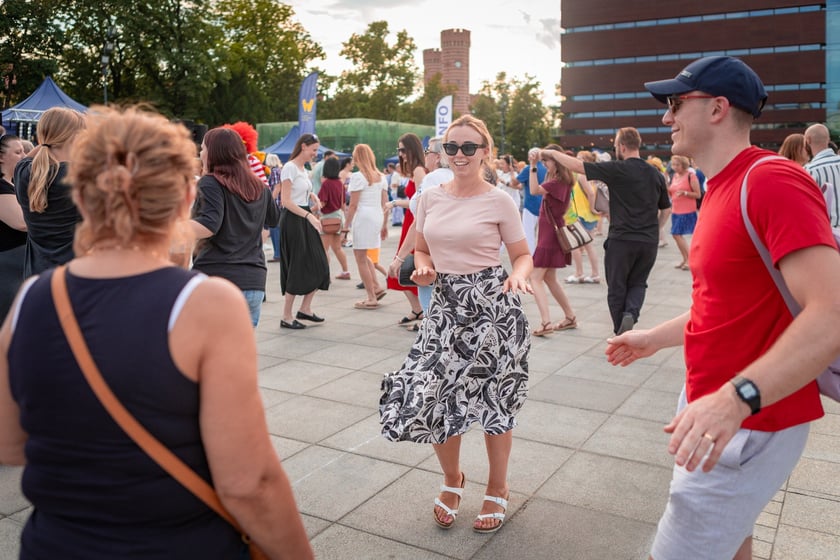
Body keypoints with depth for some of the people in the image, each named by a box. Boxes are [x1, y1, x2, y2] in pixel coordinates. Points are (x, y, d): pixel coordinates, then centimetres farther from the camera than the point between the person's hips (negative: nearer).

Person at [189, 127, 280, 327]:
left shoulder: (211, 183, -5)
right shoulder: (259, 187, 12)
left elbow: (209, 226, -21)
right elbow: (274, 219, 30)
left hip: (215, 277, -6)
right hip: (254, 282, 6)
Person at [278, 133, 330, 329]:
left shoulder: (303, 168, 15)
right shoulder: (290, 167, -12)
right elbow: (286, 201, -19)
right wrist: (309, 215, -25)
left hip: (305, 219, 9)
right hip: (293, 220, -9)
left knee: (318, 266, 7)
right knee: (297, 268, -6)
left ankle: (305, 309, 19)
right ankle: (286, 317, 4)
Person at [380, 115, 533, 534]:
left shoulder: (499, 201, -5)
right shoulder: (430, 198, 6)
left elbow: (523, 255, 0)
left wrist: (517, 277, -22)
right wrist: (422, 270, -6)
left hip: (491, 307, -3)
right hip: (445, 306, 4)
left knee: (493, 399, 7)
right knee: (428, 396, 0)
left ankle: (497, 488, 31)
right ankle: (452, 478, 30)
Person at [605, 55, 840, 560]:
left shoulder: (773, 181, -21)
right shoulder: (721, 191, 11)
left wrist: (737, 397, -39)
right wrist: (653, 338, 23)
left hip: (748, 422, -9)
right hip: (710, 410, 10)